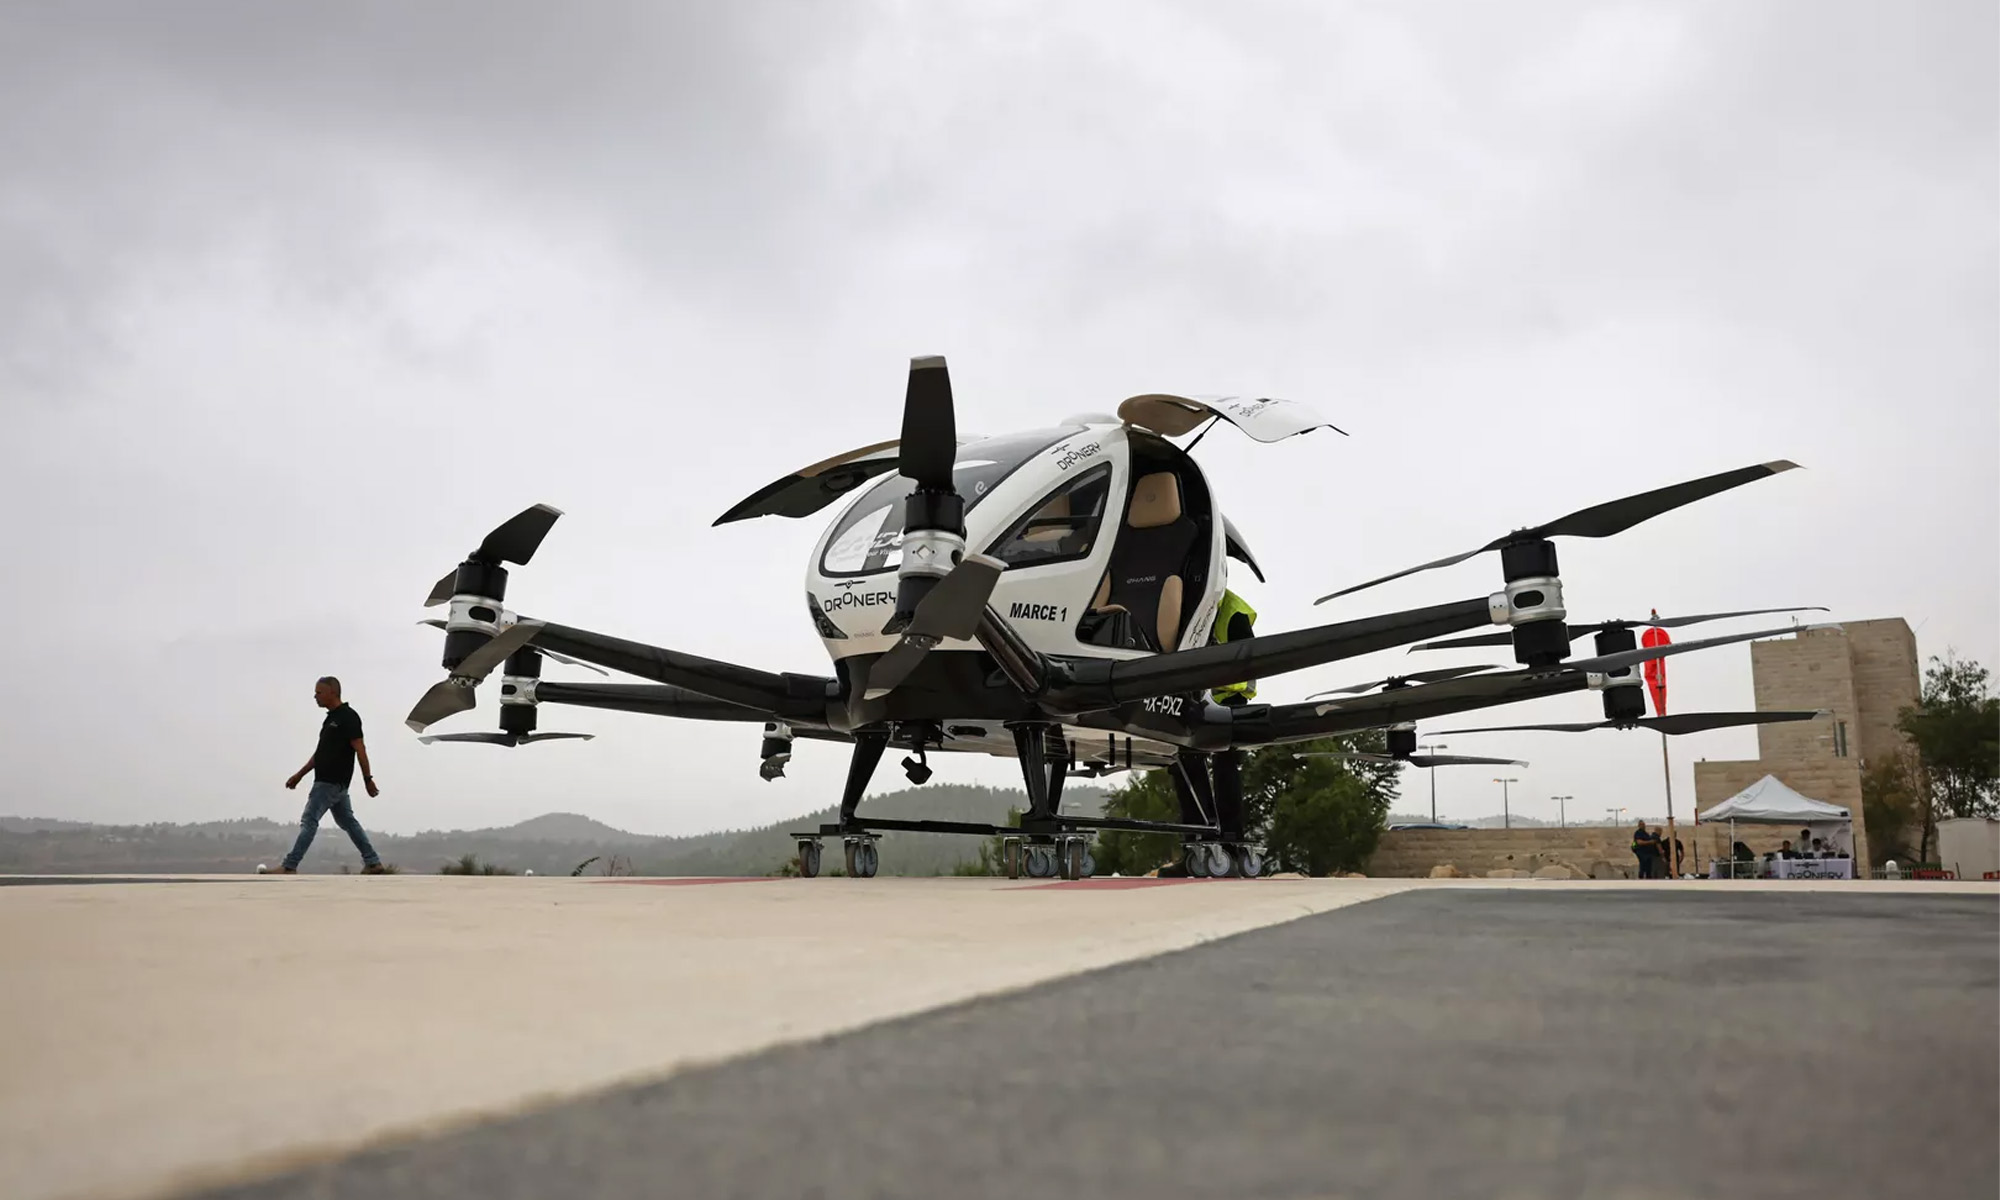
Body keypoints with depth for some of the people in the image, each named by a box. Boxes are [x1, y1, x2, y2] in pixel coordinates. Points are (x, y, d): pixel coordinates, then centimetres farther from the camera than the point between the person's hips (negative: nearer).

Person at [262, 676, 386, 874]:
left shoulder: (348, 717, -14)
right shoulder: (331, 718, 16)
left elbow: (360, 750, -18)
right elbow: (321, 752, 22)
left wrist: (367, 779, -20)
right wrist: (299, 775, 22)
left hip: (332, 782, -10)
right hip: (330, 781, 10)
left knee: (309, 821, -8)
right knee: (347, 821, 11)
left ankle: (289, 867, -5)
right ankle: (373, 863, 14)